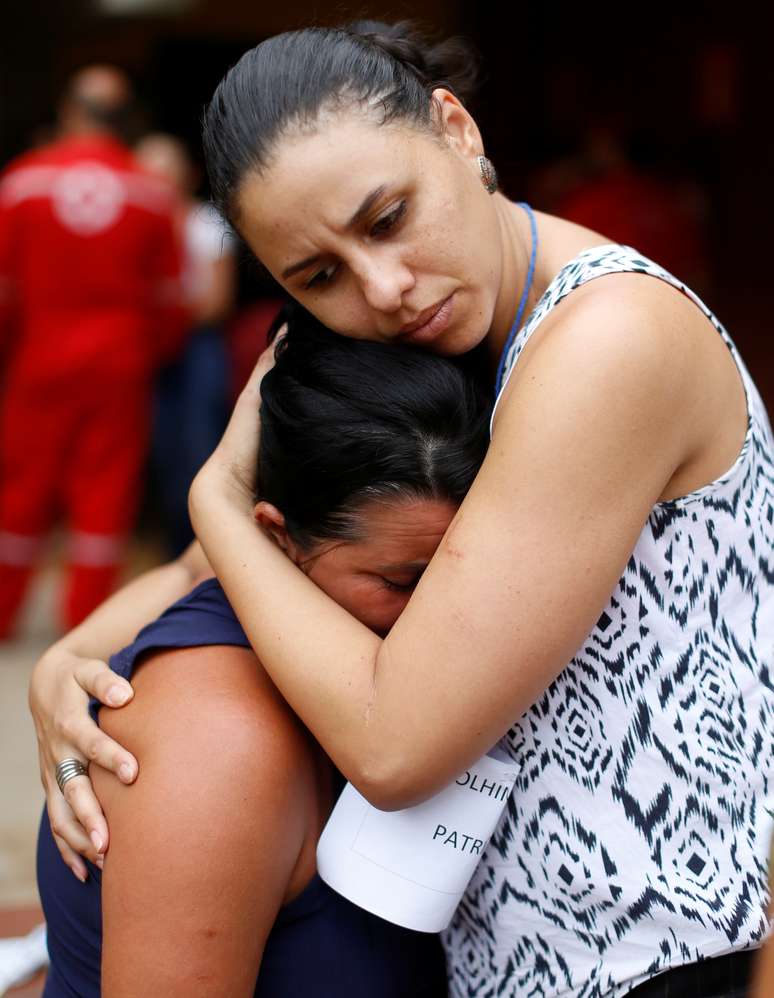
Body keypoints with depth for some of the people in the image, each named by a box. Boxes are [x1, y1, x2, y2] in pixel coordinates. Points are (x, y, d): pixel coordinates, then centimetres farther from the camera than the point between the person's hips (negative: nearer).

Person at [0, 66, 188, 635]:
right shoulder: (151, 193, -1)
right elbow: (170, 298, 3)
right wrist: (157, 354, 19)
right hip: (121, 365, 0)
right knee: (104, 487, 5)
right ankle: (86, 620, 7)